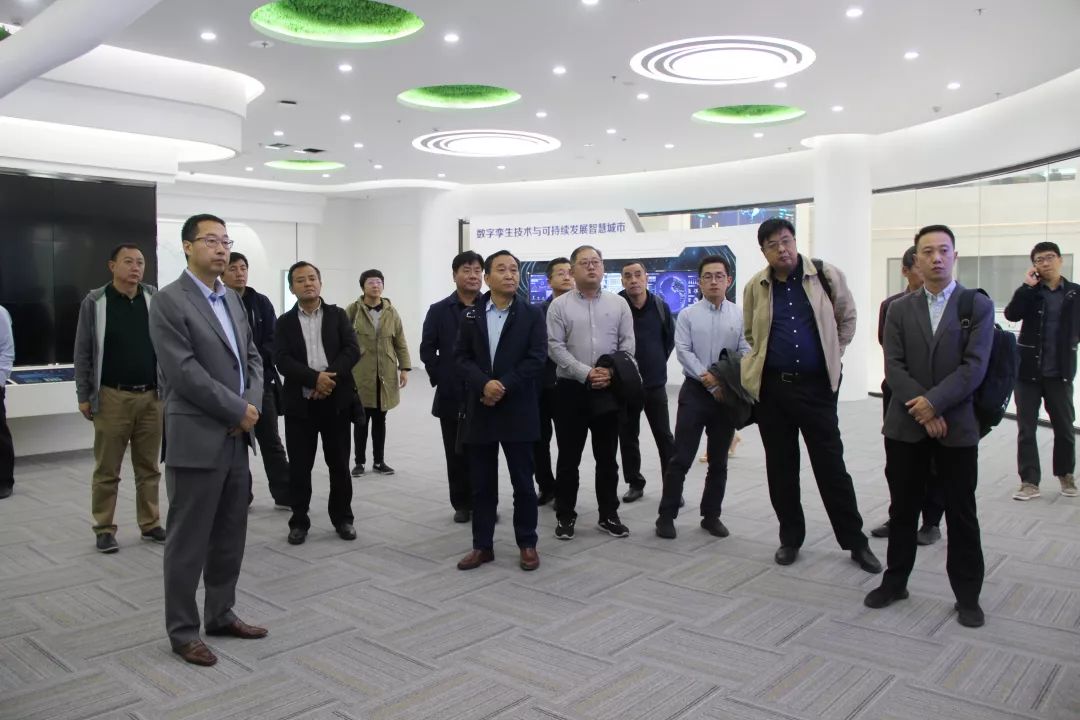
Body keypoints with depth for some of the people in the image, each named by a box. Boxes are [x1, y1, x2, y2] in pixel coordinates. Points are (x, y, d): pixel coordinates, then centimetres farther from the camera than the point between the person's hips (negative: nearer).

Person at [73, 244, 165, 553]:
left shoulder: (155, 299, 4)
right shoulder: (95, 302, -2)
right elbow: (83, 352, 1)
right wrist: (84, 396, -1)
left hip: (151, 397, 2)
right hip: (112, 397, -2)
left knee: (149, 467, 10)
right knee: (107, 470, 5)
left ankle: (150, 524, 20)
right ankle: (104, 529, 16)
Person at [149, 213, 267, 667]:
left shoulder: (231, 298, 13)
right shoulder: (169, 301, -10)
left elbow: (252, 357, 13)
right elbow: (184, 372, -18)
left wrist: (252, 404, -4)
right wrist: (238, 410, -14)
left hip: (235, 438, 8)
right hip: (197, 439, -7)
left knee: (230, 536, 15)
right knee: (189, 540, 3)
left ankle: (221, 614, 29)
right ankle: (183, 630, 17)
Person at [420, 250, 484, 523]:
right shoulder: (439, 310, 3)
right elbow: (427, 349, 3)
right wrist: (440, 377, -3)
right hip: (452, 396, 1)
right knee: (457, 455, 8)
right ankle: (461, 504, 21)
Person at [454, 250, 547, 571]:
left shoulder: (532, 314, 1)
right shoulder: (471, 315, 8)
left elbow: (537, 358, -8)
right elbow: (461, 357, 2)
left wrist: (503, 386, -15)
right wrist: (484, 384, -16)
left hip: (518, 410, -2)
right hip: (479, 409, 2)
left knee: (523, 482, 5)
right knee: (481, 483, 8)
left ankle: (527, 544, 18)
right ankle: (482, 545, 19)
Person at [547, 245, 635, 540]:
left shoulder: (619, 303, 7)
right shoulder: (559, 305, 0)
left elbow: (628, 343, 2)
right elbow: (555, 347, -7)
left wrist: (611, 371, -14)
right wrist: (586, 373, -16)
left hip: (609, 388, 2)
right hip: (571, 388, -2)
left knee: (607, 457, 10)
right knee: (568, 457, 5)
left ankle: (608, 515, 21)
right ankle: (565, 516, 16)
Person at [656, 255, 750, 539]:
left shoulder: (739, 316, 4)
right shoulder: (688, 315, 1)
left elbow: (745, 353, -2)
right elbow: (683, 351, -7)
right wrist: (707, 378, -17)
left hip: (727, 394, 2)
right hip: (695, 391, -2)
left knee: (719, 461, 11)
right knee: (681, 458, -3)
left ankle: (711, 516, 23)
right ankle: (666, 516, 6)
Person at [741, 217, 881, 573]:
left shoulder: (827, 276, -3)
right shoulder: (755, 287, 2)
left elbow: (847, 318, 11)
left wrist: (834, 356, 8)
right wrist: (762, 362, 8)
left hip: (817, 385, -2)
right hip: (771, 387, 2)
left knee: (831, 465, 2)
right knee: (781, 466, 9)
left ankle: (855, 541, 16)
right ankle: (790, 538, 23)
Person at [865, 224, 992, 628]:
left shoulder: (978, 306, 0)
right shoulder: (899, 310, 5)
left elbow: (975, 366, -9)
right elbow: (893, 368, -3)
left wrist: (934, 402, -17)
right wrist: (922, 410, -14)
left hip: (957, 427, -2)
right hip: (906, 427, 2)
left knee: (961, 514, 7)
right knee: (902, 510, 12)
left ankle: (967, 595, 20)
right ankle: (895, 582, 25)